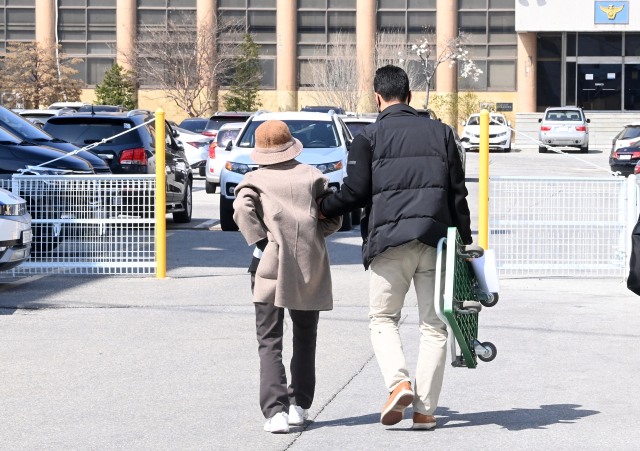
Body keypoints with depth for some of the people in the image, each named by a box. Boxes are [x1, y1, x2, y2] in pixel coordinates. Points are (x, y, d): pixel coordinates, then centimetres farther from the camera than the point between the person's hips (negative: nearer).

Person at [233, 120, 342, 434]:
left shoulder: (254, 180, 4)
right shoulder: (312, 176, 9)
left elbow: (242, 209, -16)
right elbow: (334, 218, 4)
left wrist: (261, 242, -11)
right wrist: (307, 235, 11)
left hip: (271, 268, -2)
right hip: (310, 270, 2)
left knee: (270, 343, -2)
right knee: (305, 340, 19)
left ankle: (275, 411, -16)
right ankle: (299, 405, 22)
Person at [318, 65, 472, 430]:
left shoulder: (370, 137, 1)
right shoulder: (440, 132, 11)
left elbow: (356, 192, -4)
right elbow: (458, 192, 10)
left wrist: (322, 209, 14)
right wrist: (464, 240, 16)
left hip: (389, 241, -2)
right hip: (435, 240, 2)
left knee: (383, 317, 12)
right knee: (433, 324, 8)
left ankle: (399, 382, -12)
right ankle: (425, 409, 4)